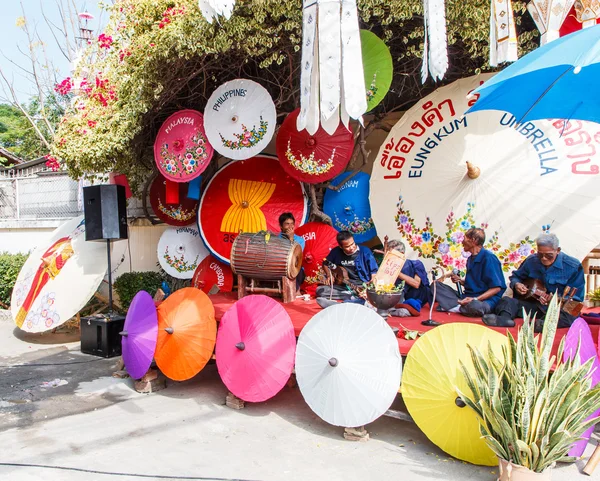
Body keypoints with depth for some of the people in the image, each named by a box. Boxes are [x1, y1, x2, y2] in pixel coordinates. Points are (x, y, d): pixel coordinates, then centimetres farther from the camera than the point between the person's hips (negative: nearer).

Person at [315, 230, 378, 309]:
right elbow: (325, 263, 20)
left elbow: (374, 273, -7)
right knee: (319, 290, -16)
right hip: (343, 287, 4)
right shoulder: (336, 252, 1)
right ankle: (355, 297, -27)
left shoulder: (365, 252, -7)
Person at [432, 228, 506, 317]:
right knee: (436, 285, -3)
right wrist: (460, 281, 1)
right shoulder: (470, 259, 14)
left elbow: (497, 287, -15)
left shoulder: (488, 258, -11)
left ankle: (455, 307, -13)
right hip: (467, 297, 8)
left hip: (485, 299, -8)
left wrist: (475, 299, -22)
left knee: (474, 306, -43)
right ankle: (460, 306, -21)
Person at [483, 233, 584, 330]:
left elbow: (576, 298, -10)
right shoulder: (531, 261, 3)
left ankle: (545, 323, -62)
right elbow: (516, 276, 20)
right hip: (534, 304, 4)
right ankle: (504, 318, -50)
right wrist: (516, 284, -4)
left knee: (572, 315, -38)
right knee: (507, 301, -18)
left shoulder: (573, 267, -9)